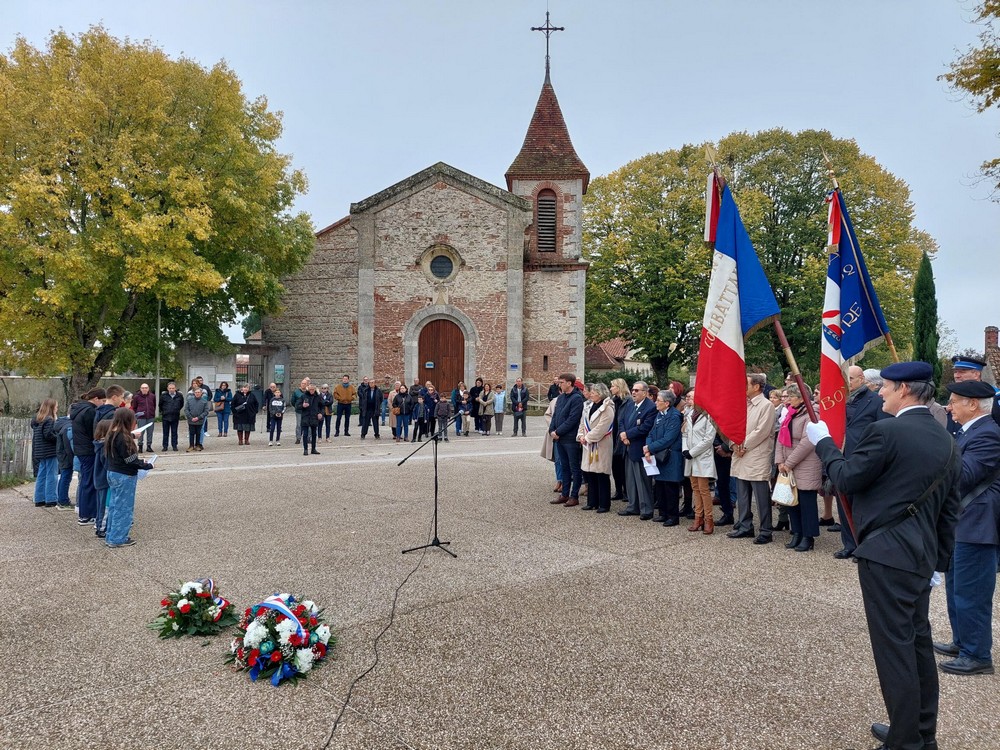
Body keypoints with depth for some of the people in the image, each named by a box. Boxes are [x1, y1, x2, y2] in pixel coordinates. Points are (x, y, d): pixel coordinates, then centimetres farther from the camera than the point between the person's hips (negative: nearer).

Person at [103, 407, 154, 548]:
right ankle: (118, 539, 8)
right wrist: (146, 465, -10)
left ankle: (111, 536, 25)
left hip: (112, 473, 9)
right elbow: (130, 459, -21)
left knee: (114, 505, 16)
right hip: (124, 476, -9)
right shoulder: (123, 438, -22)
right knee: (124, 507, 1)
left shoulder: (112, 435, 6)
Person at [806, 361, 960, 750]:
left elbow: (847, 479, -10)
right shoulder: (947, 441, 10)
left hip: (886, 554, -9)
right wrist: (939, 561, 20)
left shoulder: (886, 431, -17)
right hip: (923, 555, 9)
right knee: (919, 642, 18)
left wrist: (823, 441, 4)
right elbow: (949, 511, 14)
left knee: (894, 647, 0)